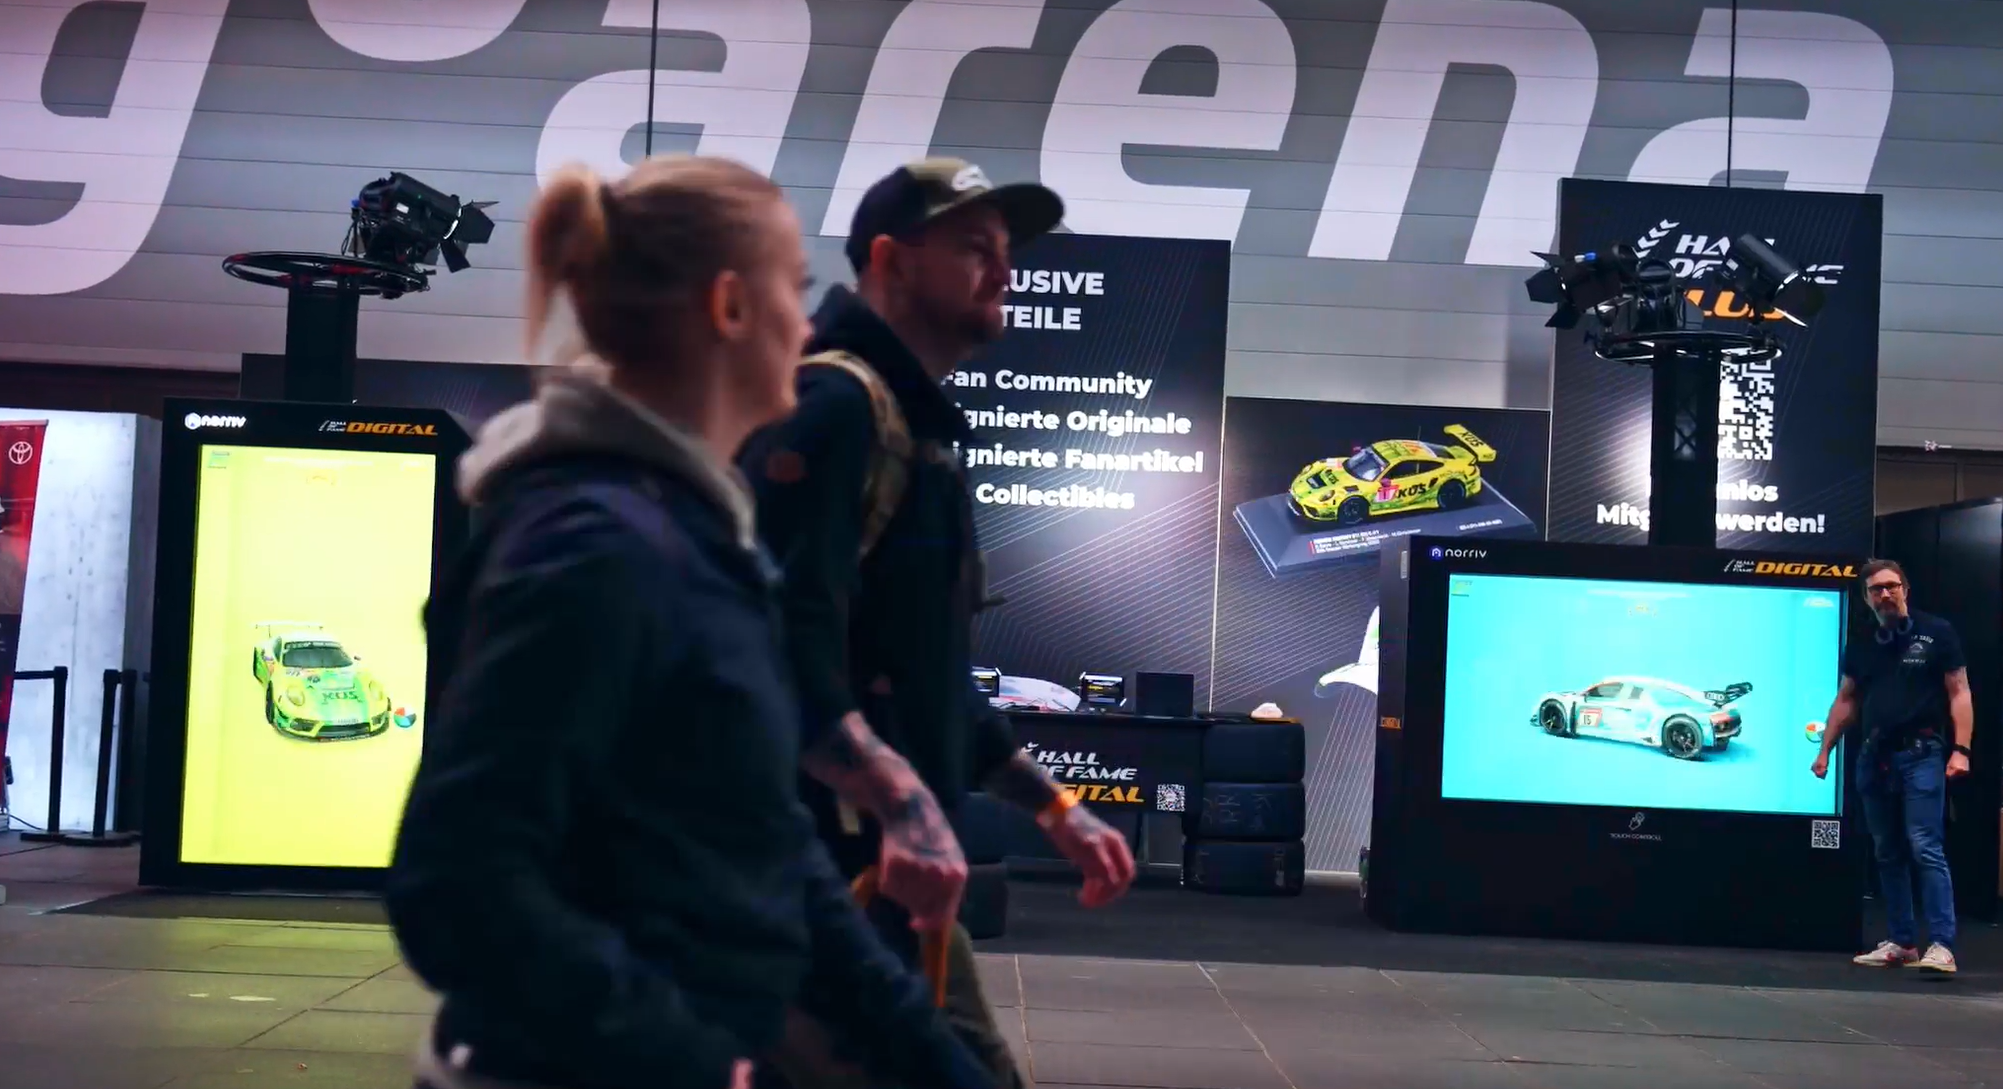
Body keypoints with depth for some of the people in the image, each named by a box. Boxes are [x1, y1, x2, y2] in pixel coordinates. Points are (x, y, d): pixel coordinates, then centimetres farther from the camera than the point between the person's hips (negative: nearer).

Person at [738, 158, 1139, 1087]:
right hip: (831, 861, -10)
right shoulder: (833, 404, -12)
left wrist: (1052, 806, 23)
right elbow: (780, 644, -26)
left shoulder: (916, 427, 20)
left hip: (872, 856, 10)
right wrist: (903, 801, -34)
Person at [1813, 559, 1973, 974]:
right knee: (1888, 855, 8)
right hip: (1875, 757, 6)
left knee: (1926, 849, -12)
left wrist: (1960, 749, -13)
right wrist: (1825, 749, 12)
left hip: (1921, 755, -5)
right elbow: (1846, 701, 19)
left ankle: (1941, 946, -13)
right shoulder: (1861, 645, 13)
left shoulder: (1937, 633, -1)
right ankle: (1901, 943, 15)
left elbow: (1958, 693, -3)